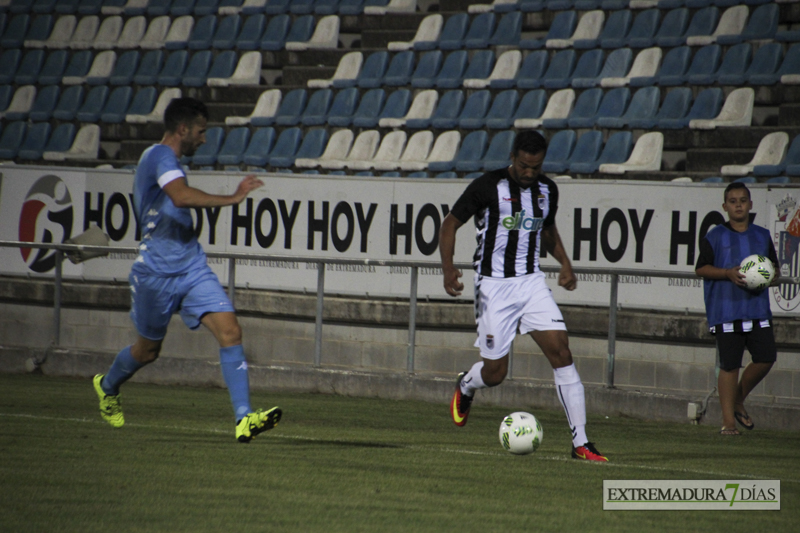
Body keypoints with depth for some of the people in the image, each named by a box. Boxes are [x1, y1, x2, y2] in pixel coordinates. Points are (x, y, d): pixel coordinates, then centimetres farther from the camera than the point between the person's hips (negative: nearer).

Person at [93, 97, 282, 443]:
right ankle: (107, 386, 44)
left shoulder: (163, 159, 15)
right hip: (157, 272, -8)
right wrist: (231, 199, -37)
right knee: (147, 350, 12)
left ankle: (244, 418, -19)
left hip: (192, 268, 8)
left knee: (230, 330, -12)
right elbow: (181, 197, -36)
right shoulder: (160, 157, -16)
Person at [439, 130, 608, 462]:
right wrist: (448, 267, -18)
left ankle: (580, 442, -11)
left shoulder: (547, 190, 5)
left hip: (532, 282, 4)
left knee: (561, 352, -12)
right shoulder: (488, 187, -11)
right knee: (495, 372, -1)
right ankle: (465, 386, 39)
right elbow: (450, 223, -3)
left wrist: (565, 263, 8)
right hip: (494, 285, -4)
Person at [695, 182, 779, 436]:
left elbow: (775, 269, 19)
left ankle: (738, 402, 16)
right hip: (725, 309, -3)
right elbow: (701, 268, -1)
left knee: (766, 357, -7)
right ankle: (728, 420, 5)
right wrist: (728, 273, -15)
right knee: (730, 364, -3)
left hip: (757, 308, 3)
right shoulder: (715, 237, 2)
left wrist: (772, 275, -5)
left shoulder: (762, 236, 13)